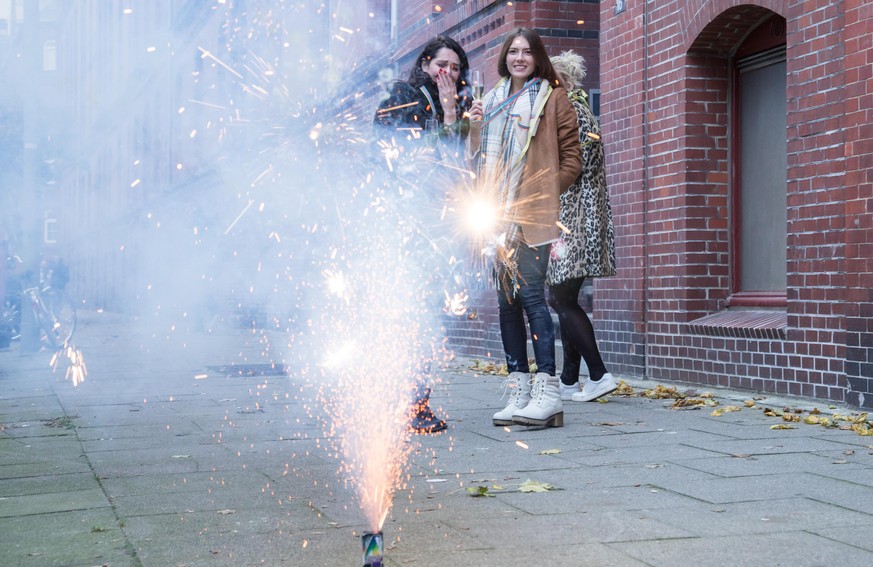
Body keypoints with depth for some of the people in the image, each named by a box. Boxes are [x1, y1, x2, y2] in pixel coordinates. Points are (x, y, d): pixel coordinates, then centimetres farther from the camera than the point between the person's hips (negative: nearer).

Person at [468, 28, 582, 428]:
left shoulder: (552, 98, 5)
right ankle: (519, 391, 6)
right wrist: (475, 128, 6)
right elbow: (478, 158, 24)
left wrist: (549, 192, -6)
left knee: (530, 294, -15)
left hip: (534, 214, -6)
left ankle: (547, 390, -16)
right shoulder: (492, 101, 20)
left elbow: (571, 157, 3)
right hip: (499, 214, 6)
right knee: (506, 300, 3)